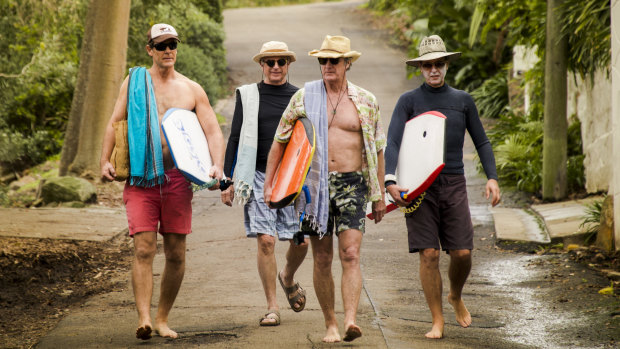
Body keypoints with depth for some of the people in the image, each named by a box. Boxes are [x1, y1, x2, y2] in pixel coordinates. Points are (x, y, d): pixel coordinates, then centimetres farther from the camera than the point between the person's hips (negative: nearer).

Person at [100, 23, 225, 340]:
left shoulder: (192, 90, 10)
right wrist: (105, 161, -6)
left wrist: (217, 165, -13)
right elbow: (114, 124, 9)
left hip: (177, 179, 2)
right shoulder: (134, 82, 8)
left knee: (176, 254, 4)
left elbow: (213, 131, 5)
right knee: (144, 249, -13)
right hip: (140, 179, -2)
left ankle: (162, 319, 16)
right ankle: (143, 318, -20)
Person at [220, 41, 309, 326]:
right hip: (258, 177, -1)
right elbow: (235, 139, 7)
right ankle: (272, 307, 1)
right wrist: (227, 180, 0)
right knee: (265, 240, -9)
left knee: (301, 241, -2)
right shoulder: (247, 95, 7)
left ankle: (288, 278, 32)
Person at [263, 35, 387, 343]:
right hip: (314, 183, 1)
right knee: (322, 259, 4)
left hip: (352, 183, -1)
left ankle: (350, 321, -23)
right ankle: (330, 324, 14)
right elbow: (280, 141, 11)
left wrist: (379, 195, 10)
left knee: (350, 255, -14)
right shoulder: (304, 97, 5)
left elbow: (376, 149, 12)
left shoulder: (366, 101, 6)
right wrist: (268, 183, 5)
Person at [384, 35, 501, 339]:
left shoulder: (463, 100, 11)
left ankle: (456, 297, 28)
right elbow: (392, 144, -6)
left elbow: (482, 142, 17)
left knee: (462, 253, -4)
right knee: (429, 254, -6)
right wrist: (390, 182, -21)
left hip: (453, 185, 2)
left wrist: (492, 177, 2)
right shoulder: (409, 101, 3)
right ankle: (437, 321, 5)